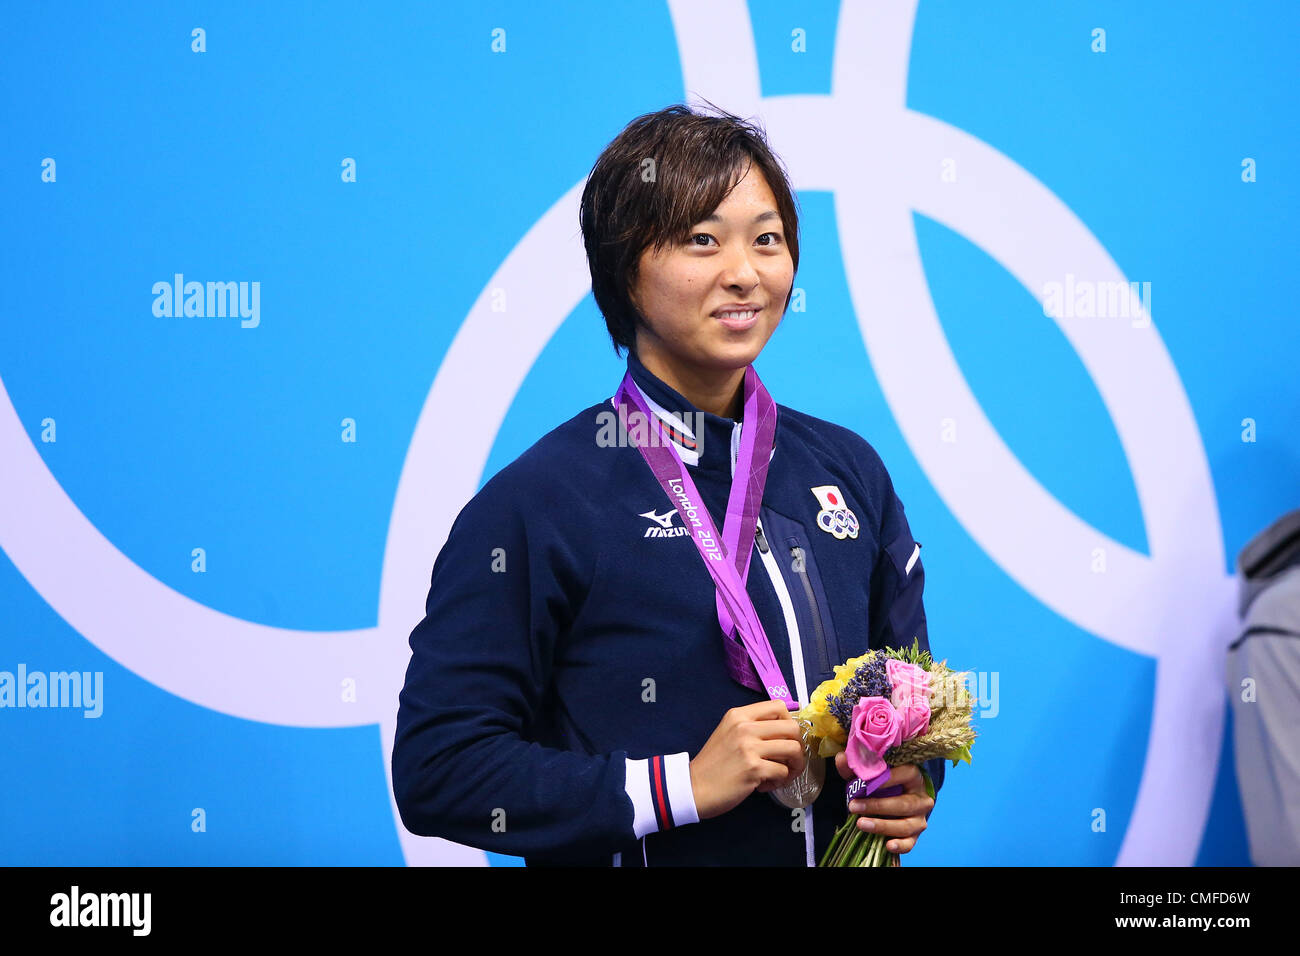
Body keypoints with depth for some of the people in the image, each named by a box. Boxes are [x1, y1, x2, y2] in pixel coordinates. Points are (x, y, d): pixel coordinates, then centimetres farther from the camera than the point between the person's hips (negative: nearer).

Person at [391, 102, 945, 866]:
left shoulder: (849, 469, 0)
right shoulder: (537, 501, -15)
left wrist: (912, 788, -9)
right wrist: (685, 786, -23)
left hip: (840, 849, 5)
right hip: (645, 856, -4)